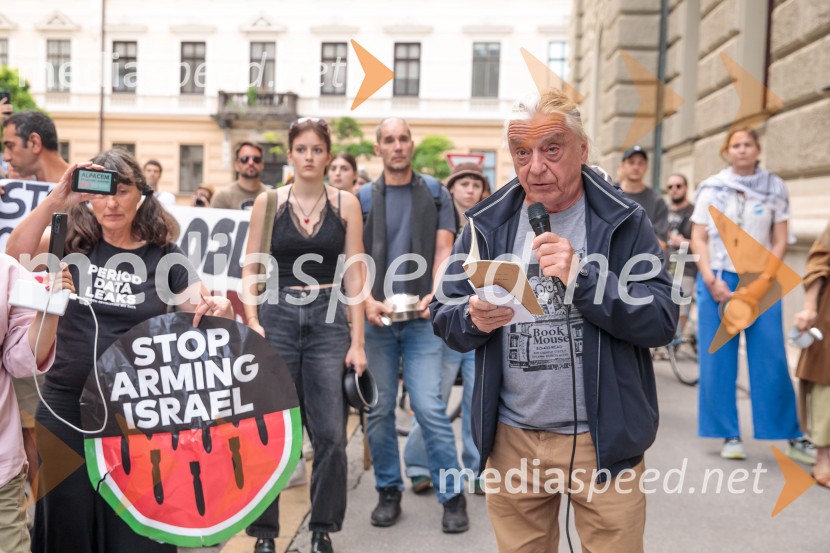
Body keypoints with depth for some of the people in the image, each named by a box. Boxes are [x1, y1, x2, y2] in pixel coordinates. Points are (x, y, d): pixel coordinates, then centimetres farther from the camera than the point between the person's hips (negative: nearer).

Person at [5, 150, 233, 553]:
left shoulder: (165, 257, -1)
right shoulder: (73, 244, 2)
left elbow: (200, 316, -2)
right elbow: (16, 253, -14)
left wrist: (219, 309, -24)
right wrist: (56, 199, -24)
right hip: (67, 405, 1)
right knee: (68, 517, 16)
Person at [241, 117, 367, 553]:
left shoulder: (346, 204, 4)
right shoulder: (268, 202, 4)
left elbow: (354, 275, 2)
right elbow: (251, 270, 5)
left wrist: (357, 341, -3)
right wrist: (250, 320, -11)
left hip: (328, 320, 0)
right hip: (278, 316, 0)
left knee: (330, 433, 1)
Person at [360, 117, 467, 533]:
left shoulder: (435, 193, 7)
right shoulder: (362, 197, 7)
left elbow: (443, 250, 3)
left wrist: (435, 294, -13)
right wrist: (367, 301, -12)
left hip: (421, 317, -1)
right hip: (376, 317, 2)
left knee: (430, 408, -6)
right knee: (379, 408, 7)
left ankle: (452, 496, 7)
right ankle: (388, 491, 22)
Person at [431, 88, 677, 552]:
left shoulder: (624, 221, -5)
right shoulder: (489, 223, 2)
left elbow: (662, 322, -12)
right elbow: (444, 316, 4)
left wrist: (582, 277, -25)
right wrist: (473, 319, -19)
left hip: (603, 439, -2)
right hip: (511, 438, 3)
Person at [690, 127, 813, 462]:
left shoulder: (775, 188, 7)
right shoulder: (710, 189, 5)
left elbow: (780, 241, 4)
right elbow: (698, 239, 3)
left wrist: (763, 281, -9)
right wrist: (711, 280, -9)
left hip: (760, 281, 0)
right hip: (717, 281, 0)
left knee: (772, 360, -2)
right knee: (718, 361, 0)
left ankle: (793, 436, 11)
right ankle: (730, 436, 10)